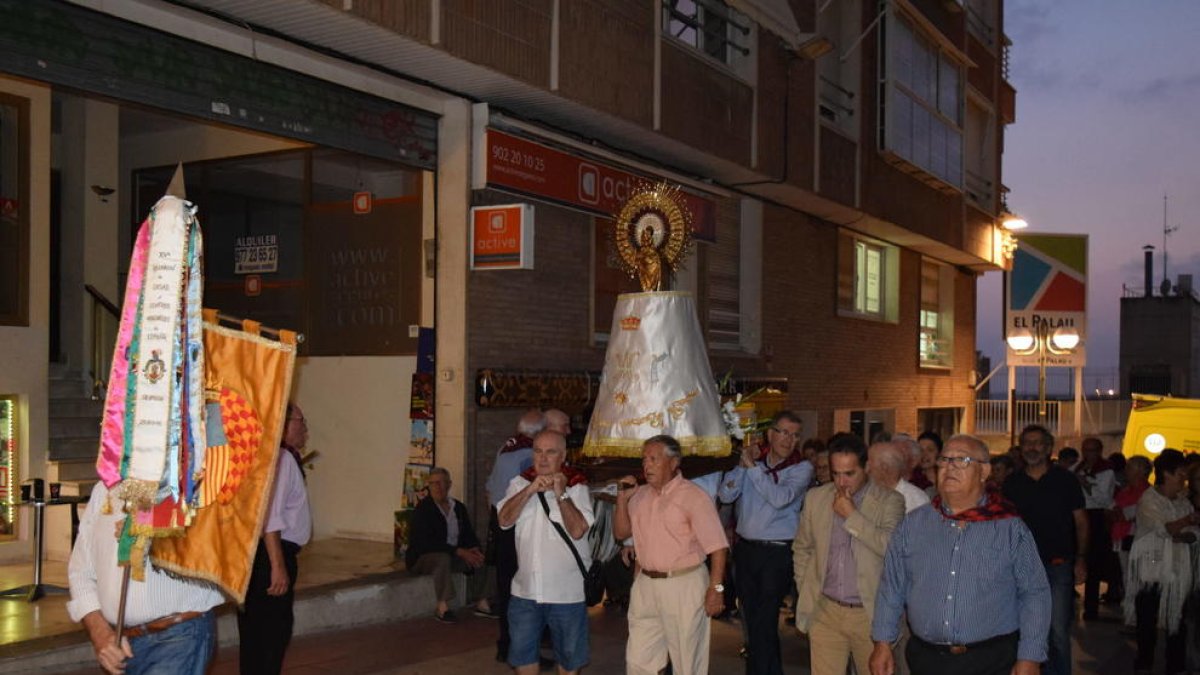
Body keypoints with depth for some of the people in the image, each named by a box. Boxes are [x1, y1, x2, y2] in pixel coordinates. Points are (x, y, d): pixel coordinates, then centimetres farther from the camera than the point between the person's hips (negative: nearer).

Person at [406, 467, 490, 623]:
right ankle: (442, 608, -31)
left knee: (478, 559, -13)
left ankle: (481, 603, -4)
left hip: (453, 555, 7)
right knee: (443, 558, -36)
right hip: (422, 557, -6)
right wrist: (459, 552, -27)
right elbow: (427, 542, -22)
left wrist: (474, 550, -15)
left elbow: (469, 535, 9)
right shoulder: (423, 509, -13)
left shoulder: (458, 507, 7)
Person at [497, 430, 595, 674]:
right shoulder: (520, 483, 4)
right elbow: (505, 520, -10)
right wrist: (530, 489, -20)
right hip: (526, 588, 3)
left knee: (568, 654, 11)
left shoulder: (577, 487, -7)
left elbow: (578, 530, -19)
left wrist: (561, 494, -23)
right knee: (522, 650, 14)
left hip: (566, 590, -3)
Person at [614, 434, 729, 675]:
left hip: (684, 585, -6)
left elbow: (717, 546, -14)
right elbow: (621, 533, 14)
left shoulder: (693, 496, -11)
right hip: (645, 585, 6)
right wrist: (622, 499, 0)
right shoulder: (640, 495, 9)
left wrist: (716, 588, -20)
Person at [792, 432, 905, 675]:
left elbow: (893, 547, -20)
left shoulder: (890, 501, -5)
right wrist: (804, 592, 12)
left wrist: (852, 516, -17)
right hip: (825, 612, 3)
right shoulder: (815, 498, 7)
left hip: (869, 613, -3)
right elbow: (801, 548, 17)